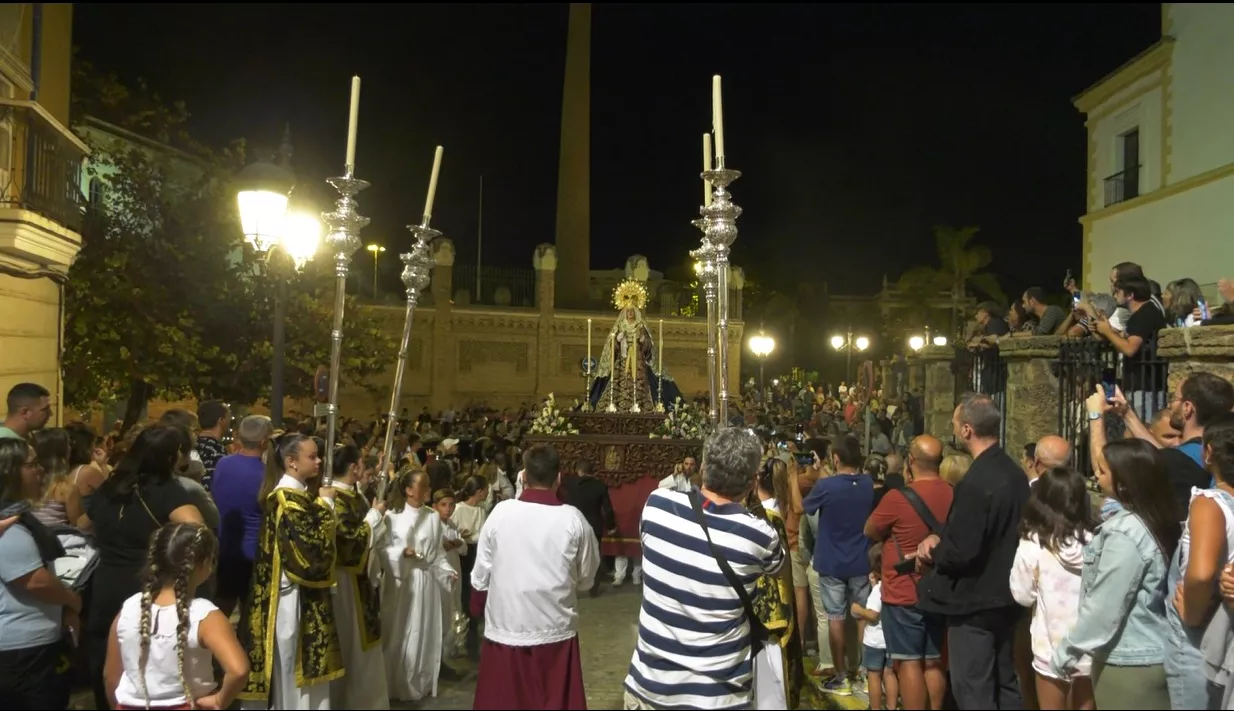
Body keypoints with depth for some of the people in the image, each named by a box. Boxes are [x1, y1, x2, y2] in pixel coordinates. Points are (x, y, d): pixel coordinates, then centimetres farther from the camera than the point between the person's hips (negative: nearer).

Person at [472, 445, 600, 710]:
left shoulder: (501, 512, -9)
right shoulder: (573, 519, -10)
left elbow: (480, 576, -2)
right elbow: (586, 579, 0)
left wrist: (478, 606, 17)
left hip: (506, 629, 1)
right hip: (556, 631, 0)